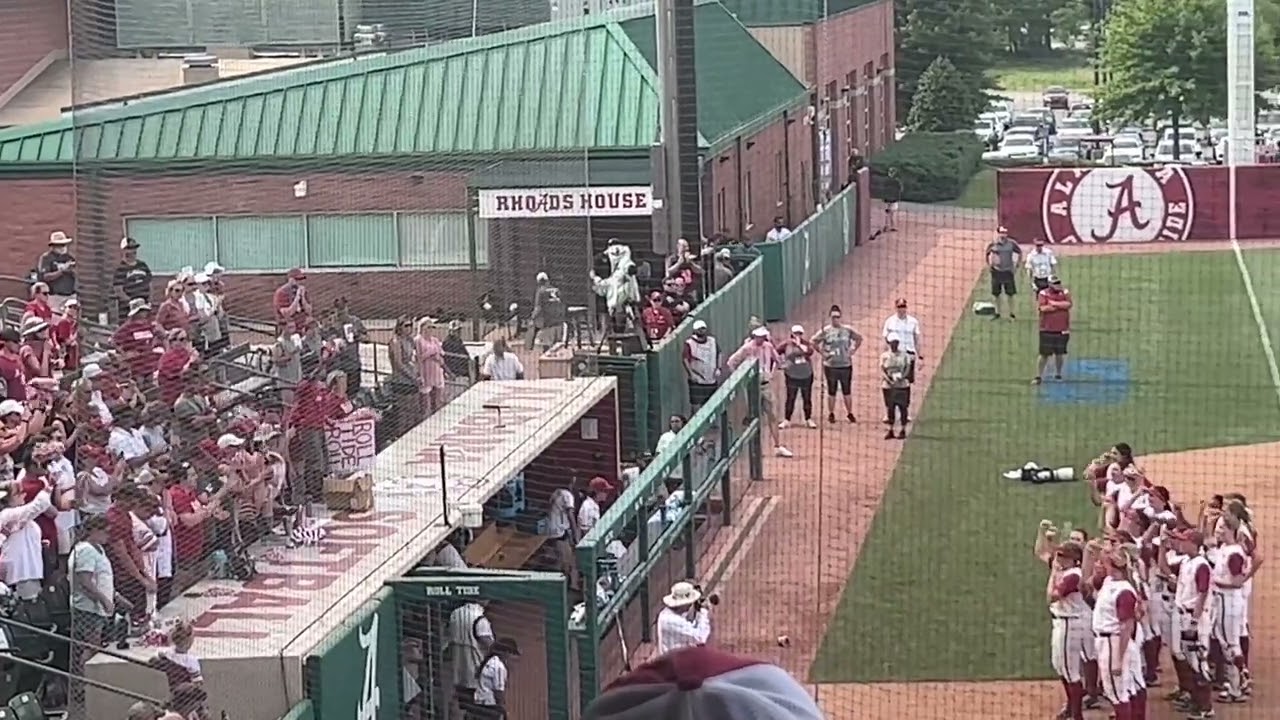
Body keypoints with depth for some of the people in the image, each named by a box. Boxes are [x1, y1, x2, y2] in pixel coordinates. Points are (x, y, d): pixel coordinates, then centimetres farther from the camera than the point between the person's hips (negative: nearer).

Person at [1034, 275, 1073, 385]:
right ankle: (1038, 376, 5)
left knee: (1059, 353, 11)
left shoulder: (1065, 292, 5)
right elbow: (1042, 308, -19)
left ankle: (1058, 374, 27)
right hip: (1047, 330, -3)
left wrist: (1054, 303, -14)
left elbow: (1069, 304, -12)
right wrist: (1061, 305, -10)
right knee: (1044, 354, -3)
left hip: (1062, 329, 3)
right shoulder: (1043, 293, -4)